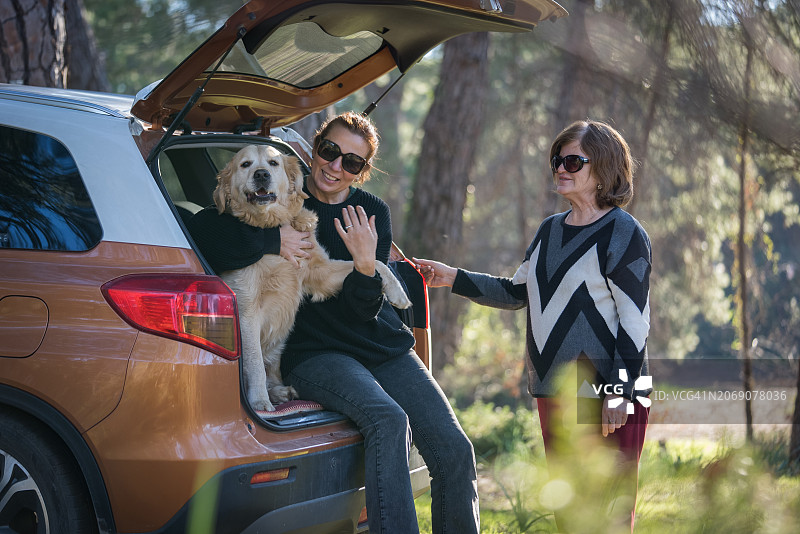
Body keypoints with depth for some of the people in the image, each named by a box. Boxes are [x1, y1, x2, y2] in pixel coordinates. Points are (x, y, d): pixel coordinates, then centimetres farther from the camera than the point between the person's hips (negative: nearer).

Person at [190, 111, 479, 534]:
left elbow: (364, 312, -1)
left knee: (454, 450, -11)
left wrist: (366, 264, -20)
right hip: (313, 351, -4)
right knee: (388, 420, -33)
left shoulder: (372, 213, 7)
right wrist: (273, 242, -18)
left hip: (381, 345, 4)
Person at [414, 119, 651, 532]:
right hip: (554, 393, 8)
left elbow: (634, 321, -12)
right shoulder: (550, 229, 15)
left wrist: (620, 392, -17)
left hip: (608, 398, -8)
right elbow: (516, 294, 24)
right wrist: (453, 279, 16)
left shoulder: (623, 234, -8)